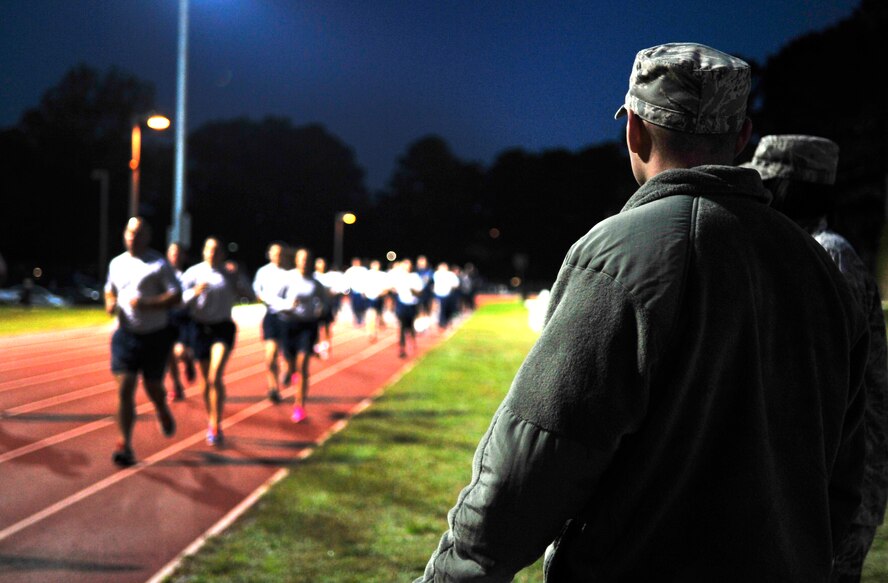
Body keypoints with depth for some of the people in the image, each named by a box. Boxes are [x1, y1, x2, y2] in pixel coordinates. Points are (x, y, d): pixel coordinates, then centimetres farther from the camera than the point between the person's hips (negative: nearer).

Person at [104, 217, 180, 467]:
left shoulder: (159, 263, -6)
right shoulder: (116, 263, 9)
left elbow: (176, 295, -12)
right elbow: (110, 289, 26)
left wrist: (147, 304, -25)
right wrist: (110, 303, 2)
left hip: (155, 335, -3)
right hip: (125, 334, 3)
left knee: (153, 387, 10)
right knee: (124, 389, -7)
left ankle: (164, 412, 45)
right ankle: (125, 444, -4)